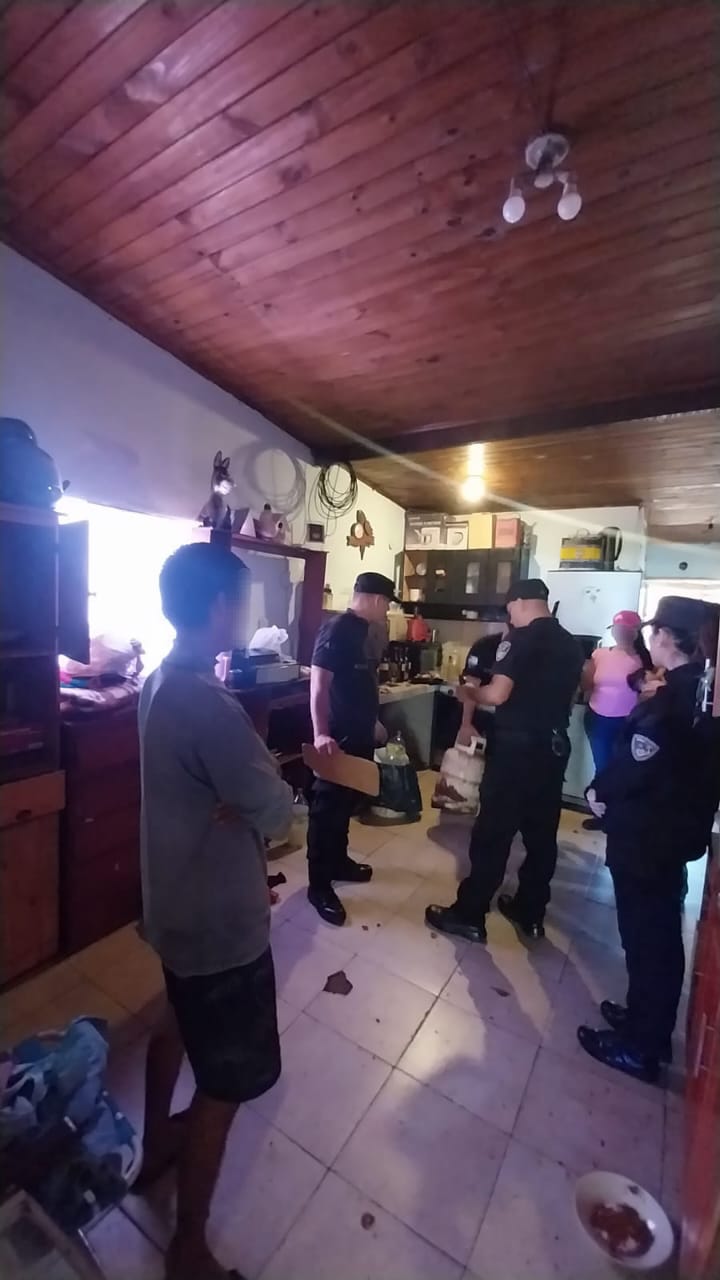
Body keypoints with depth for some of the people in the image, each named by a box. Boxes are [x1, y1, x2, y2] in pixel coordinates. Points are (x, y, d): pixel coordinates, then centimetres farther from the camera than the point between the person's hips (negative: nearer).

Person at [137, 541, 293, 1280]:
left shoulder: (160, 683, -1)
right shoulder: (207, 704, -32)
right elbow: (277, 811, -23)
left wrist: (239, 796, -7)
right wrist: (252, 800, -5)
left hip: (173, 903, 9)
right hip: (220, 922, -9)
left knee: (175, 1025, 32)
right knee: (225, 1082, 14)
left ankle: (156, 1145, 57)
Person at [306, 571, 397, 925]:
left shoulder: (366, 632, 11)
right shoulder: (336, 630, -18)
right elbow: (319, 684, -24)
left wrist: (373, 722, 25)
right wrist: (321, 734, -32)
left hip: (359, 734, 9)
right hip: (337, 737, -9)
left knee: (347, 801, 20)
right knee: (327, 806, 2)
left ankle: (338, 861, 38)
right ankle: (319, 885, 14)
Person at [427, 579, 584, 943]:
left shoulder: (520, 638, -13)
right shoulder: (572, 644, 10)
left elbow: (497, 694, -21)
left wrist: (471, 694, -3)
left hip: (517, 747, -7)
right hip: (554, 747, 8)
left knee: (493, 832, 2)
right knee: (542, 833, 16)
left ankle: (469, 915, 13)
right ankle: (530, 912, 31)